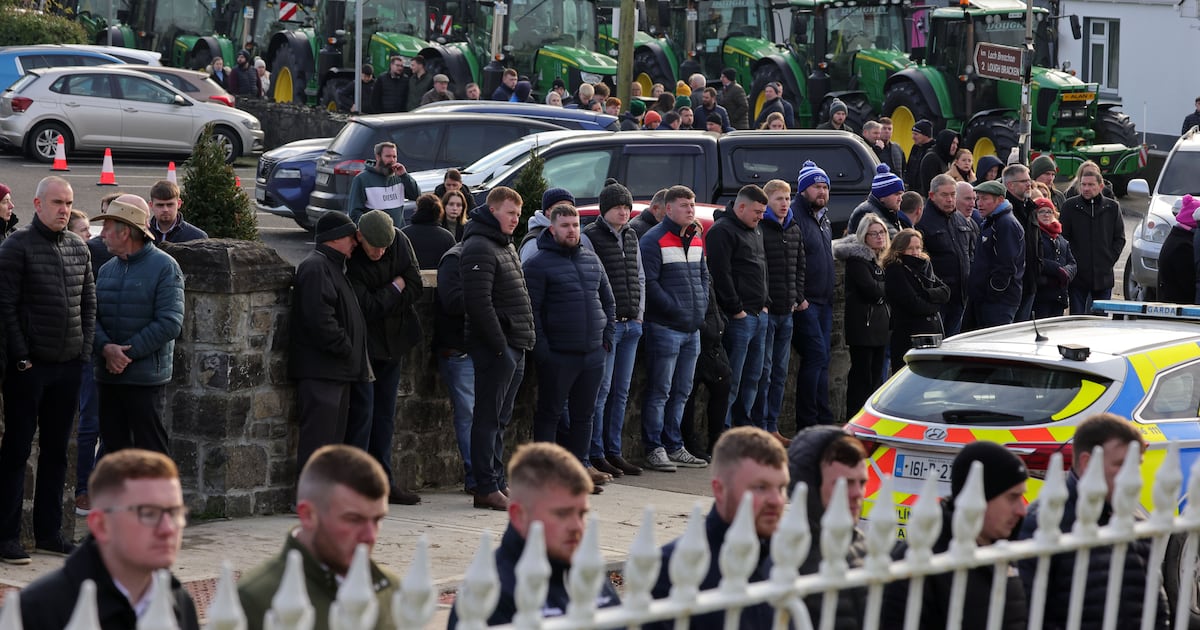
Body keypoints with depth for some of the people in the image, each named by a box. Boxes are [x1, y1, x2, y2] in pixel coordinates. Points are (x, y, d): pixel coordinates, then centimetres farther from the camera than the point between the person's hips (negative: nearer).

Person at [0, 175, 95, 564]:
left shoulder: (78, 247, 10)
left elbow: (89, 302, 15)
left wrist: (85, 349, 5)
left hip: (68, 366, 6)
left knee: (56, 450, 11)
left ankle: (49, 531, 18)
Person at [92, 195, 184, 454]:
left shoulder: (164, 267, -7)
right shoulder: (107, 270, 12)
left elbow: (170, 323, -14)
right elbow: (93, 316, 6)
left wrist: (127, 352, -15)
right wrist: (106, 348, -15)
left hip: (146, 378, -6)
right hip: (108, 375, 6)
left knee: (150, 447, -4)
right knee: (114, 445, 10)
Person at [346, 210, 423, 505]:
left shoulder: (400, 242, -6)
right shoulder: (348, 258, -22)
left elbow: (415, 288, -4)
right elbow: (366, 307, -23)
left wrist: (383, 303, -15)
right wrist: (395, 289, -10)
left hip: (391, 341, 6)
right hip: (363, 345, -6)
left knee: (385, 414, 11)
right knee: (362, 411, -8)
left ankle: (384, 479, 17)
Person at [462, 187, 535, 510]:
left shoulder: (506, 246, 19)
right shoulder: (479, 248, -13)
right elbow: (479, 302, -21)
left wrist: (524, 341, 14)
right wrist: (499, 345, -21)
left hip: (515, 347, 10)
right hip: (496, 347, -10)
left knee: (500, 419, 13)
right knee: (488, 418, -6)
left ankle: (496, 483, 18)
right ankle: (486, 489, -4)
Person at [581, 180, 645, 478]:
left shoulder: (631, 236, 14)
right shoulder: (590, 237, -8)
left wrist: (639, 314, 11)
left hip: (631, 325, 7)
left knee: (621, 392, 10)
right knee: (601, 390, -6)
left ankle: (614, 451, 16)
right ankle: (595, 455, -2)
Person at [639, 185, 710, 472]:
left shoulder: (696, 240, 15)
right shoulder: (654, 240, -10)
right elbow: (649, 282, -15)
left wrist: (701, 304, 7)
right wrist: (674, 309, -16)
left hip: (692, 328, 8)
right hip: (665, 327, -8)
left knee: (681, 391, 13)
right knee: (660, 391, -5)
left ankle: (674, 447, 20)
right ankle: (654, 449, -2)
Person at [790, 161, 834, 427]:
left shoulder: (823, 218, 18)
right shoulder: (796, 216, -12)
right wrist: (798, 299, -21)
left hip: (824, 302, 9)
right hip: (804, 303, -9)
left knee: (821, 361, 9)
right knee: (816, 357, -12)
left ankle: (823, 420, 13)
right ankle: (807, 422, -9)